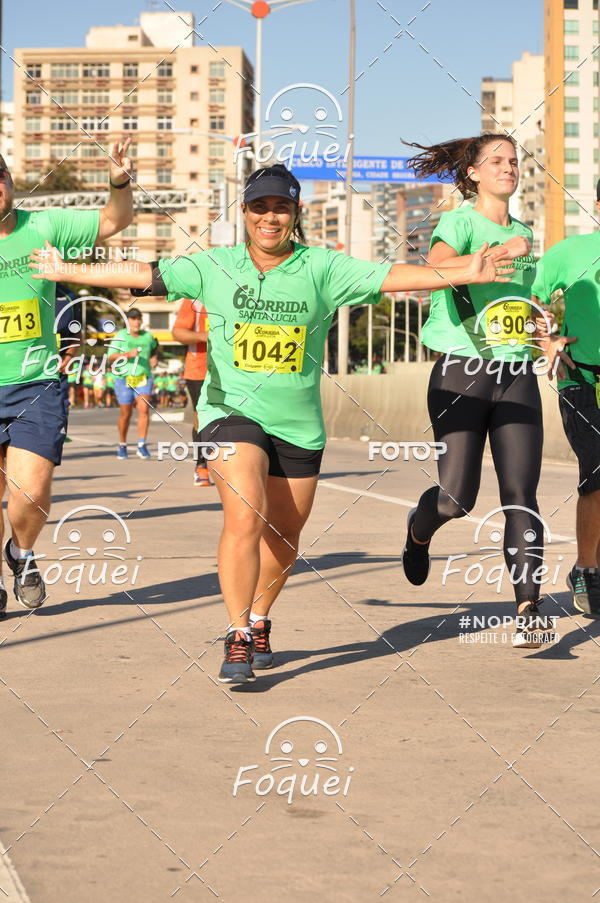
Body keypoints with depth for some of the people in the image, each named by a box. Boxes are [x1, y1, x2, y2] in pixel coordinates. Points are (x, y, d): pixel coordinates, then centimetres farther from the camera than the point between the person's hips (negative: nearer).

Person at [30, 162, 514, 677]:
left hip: (298, 424, 2)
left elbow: (392, 277, -10)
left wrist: (465, 274, -19)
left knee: (284, 538, 12)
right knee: (246, 517, -23)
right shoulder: (215, 267, 0)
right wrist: (67, 272, -4)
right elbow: (144, 276, 0)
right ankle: (238, 636, -13)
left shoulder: (322, 269, -2)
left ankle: (259, 620, 40)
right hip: (231, 411, -2)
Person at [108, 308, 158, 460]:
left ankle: (141, 446, -14)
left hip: (144, 378, 2)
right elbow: (111, 357, -8)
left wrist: (154, 357, 11)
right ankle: (122, 446, 22)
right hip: (124, 378, -2)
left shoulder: (147, 335, 9)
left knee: (144, 409, -16)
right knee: (125, 414, 3)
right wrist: (128, 354, -22)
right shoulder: (120, 336, -1)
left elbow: (154, 347, 32)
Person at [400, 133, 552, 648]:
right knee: (457, 498, -5)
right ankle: (418, 532, 31)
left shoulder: (523, 234, 18)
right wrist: (497, 254, -34)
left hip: (518, 375, 5)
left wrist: (546, 340, 17)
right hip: (463, 372, -5)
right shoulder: (459, 222, -2)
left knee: (521, 496, -6)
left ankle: (529, 610, -8)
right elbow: (437, 264, -24)